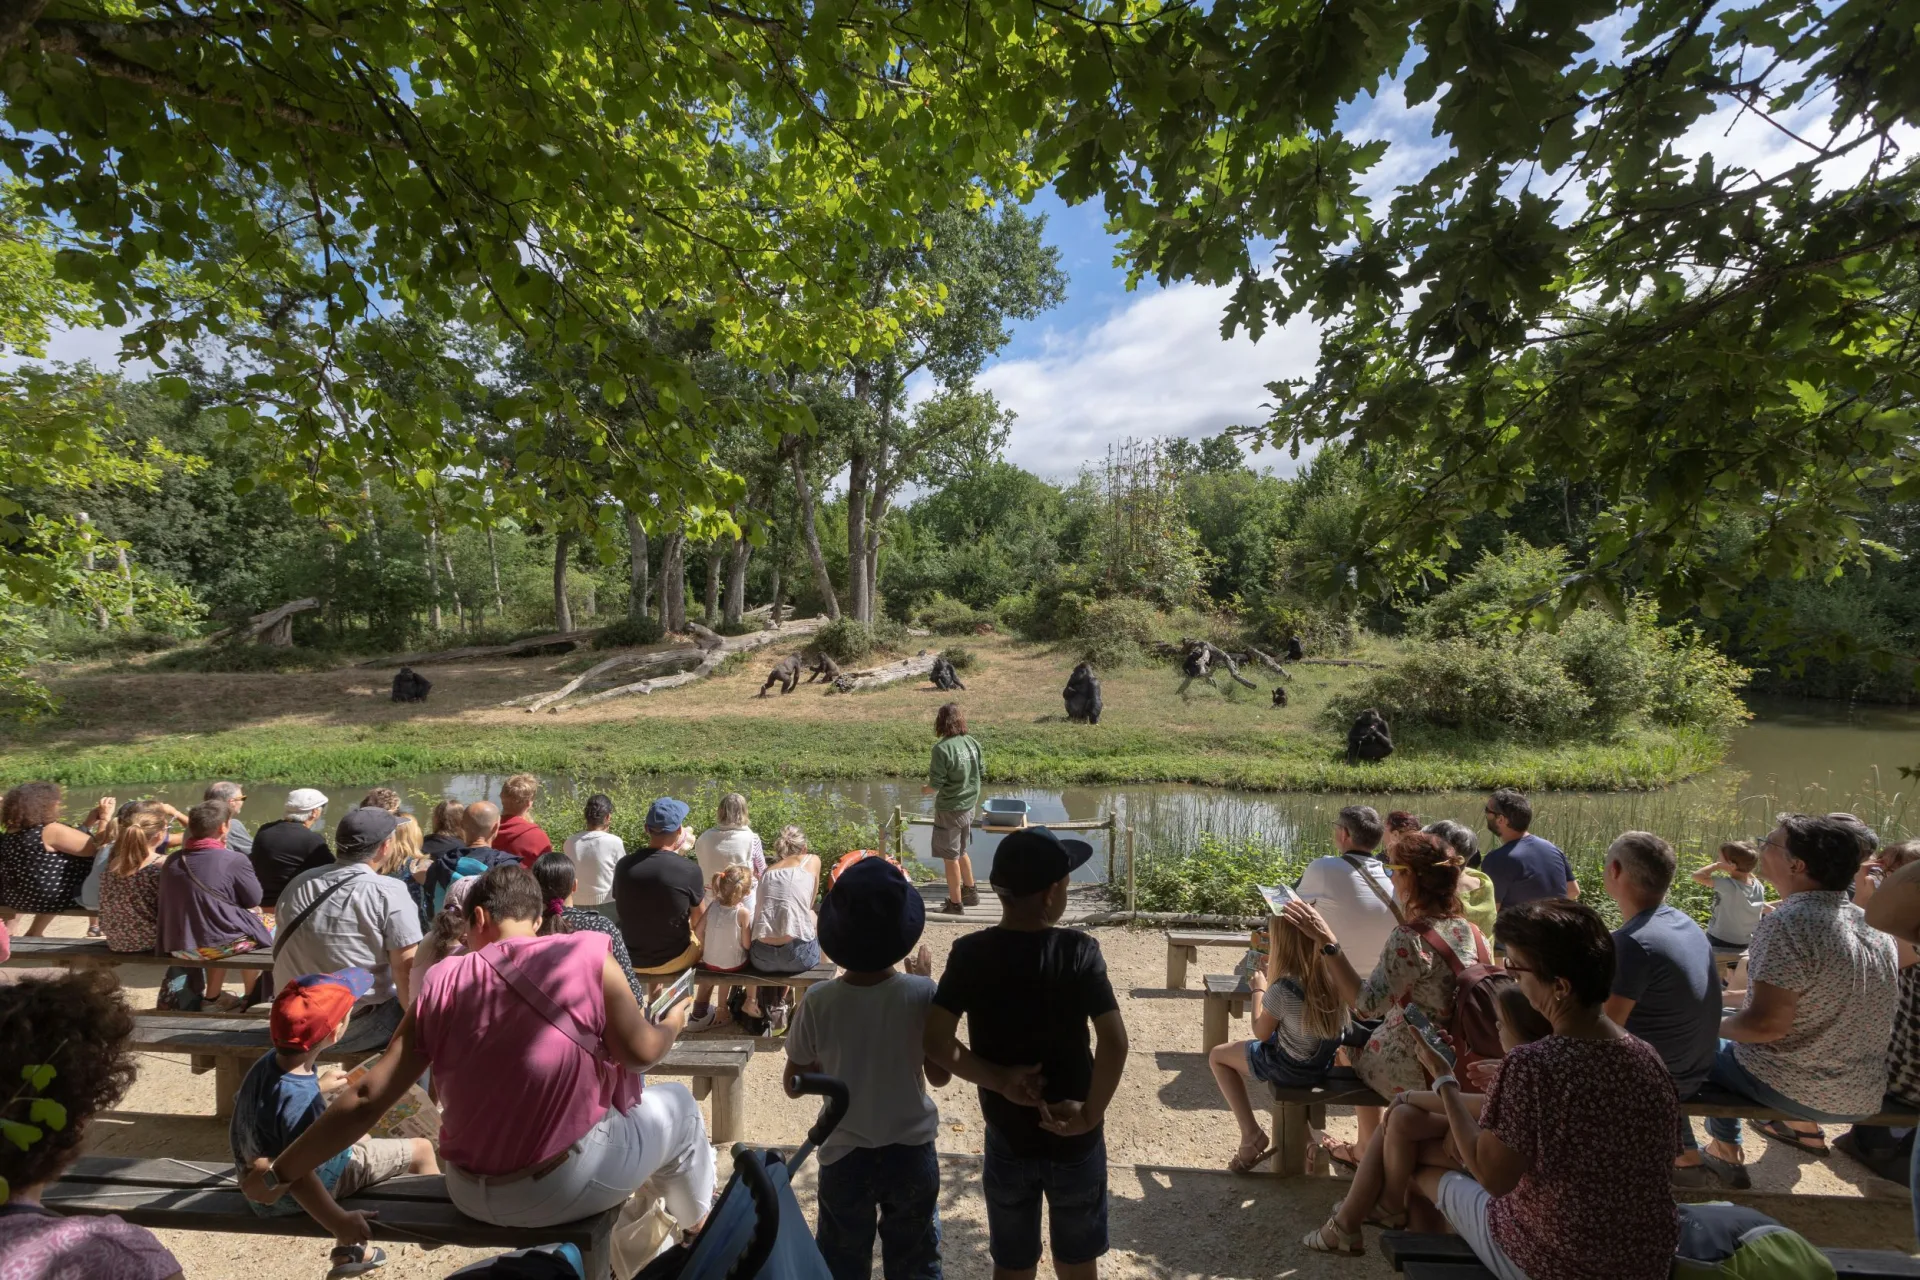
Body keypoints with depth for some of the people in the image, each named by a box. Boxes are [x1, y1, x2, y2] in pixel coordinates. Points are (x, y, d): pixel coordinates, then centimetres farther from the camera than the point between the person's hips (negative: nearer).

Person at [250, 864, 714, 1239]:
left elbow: (367, 1098, -6)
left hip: (473, 1198, 5)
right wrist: (673, 1023, 7)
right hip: (573, 1184, -4)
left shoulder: (445, 980, -6)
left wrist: (277, 1176, 8)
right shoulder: (587, 952, -16)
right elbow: (639, 1051, -14)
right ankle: (701, 1237, 42)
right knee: (677, 1104, 22)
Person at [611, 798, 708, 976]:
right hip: (672, 961, -4)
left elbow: (620, 912, 8)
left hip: (631, 960, 4)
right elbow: (699, 921, -7)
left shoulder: (623, 865, -12)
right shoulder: (689, 869, -23)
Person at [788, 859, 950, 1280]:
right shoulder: (922, 993, -22)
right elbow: (939, 1076, -6)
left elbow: (793, 1086, -6)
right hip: (912, 1153, 0)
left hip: (844, 1157, 0)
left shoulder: (818, 1002, -21)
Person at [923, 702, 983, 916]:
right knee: (961, 852, 26)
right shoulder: (973, 743, -2)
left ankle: (956, 904, 20)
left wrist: (924, 790, 1)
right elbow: (981, 774, 6)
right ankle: (970, 892, 38)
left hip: (949, 810, -7)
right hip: (968, 807, 7)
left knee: (950, 858, 8)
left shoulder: (942, 748, -22)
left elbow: (935, 785, -20)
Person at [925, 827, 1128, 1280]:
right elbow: (1114, 1042, -25)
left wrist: (1000, 1080, -12)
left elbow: (936, 1043, -18)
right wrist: (1089, 1113, -14)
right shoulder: (1079, 951, -19)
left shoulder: (969, 954, -15)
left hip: (1008, 1140, 1)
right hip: (1074, 1140, 0)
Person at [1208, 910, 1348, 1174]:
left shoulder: (1282, 989, -30)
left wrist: (1259, 989, -2)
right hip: (1324, 1061, 7)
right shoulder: (1330, 974, -11)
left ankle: (1252, 1135, 8)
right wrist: (1270, 984, 6)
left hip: (1294, 1068, -7)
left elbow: (1262, 1033, -12)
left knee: (1218, 1055, 13)